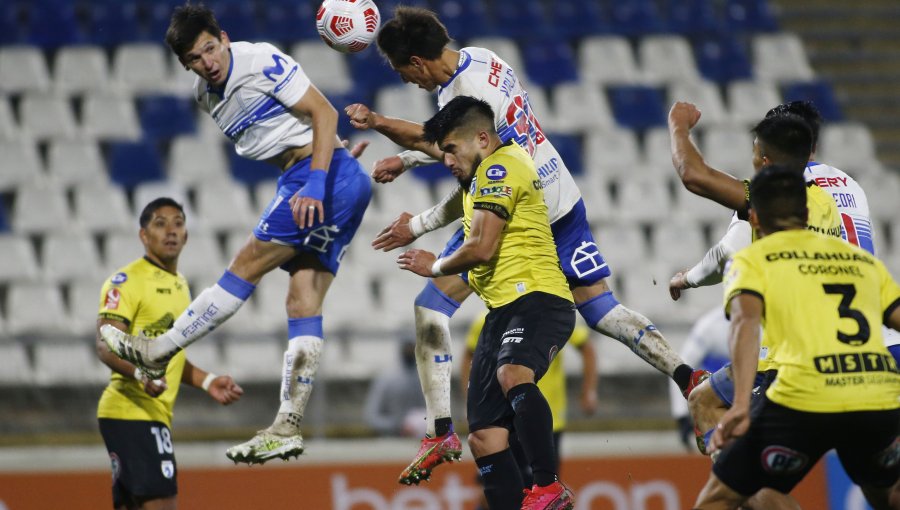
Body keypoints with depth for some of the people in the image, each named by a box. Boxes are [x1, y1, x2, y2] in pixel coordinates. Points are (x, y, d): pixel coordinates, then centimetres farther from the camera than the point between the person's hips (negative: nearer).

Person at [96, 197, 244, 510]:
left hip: (156, 413, 9)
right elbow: (106, 346, -18)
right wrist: (140, 374, -35)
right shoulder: (127, 281, -8)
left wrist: (207, 382, 18)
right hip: (131, 410, -9)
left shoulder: (179, 285, 20)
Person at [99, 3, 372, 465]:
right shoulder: (205, 94, 14)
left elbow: (323, 113, -14)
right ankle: (287, 427, -2)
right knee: (303, 303, 2)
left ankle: (155, 355, -1)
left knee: (246, 266, -6)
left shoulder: (261, 61, -11)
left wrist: (315, 182, -23)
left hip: (323, 170, -9)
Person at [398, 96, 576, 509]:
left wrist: (435, 267, 2)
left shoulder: (498, 168, -7)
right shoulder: (488, 174, 25)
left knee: (512, 375, -39)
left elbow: (481, 247, -15)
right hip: (504, 310, 11)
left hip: (536, 300, -11)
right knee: (484, 435, 2)